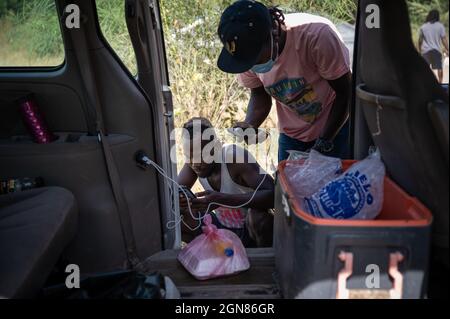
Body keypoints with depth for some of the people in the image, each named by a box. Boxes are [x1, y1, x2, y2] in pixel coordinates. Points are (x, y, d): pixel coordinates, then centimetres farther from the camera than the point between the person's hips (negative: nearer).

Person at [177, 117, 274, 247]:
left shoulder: (236, 157, -28)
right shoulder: (194, 159, -9)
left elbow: (273, 195, -37)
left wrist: (222, 199, -45)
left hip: (253, 229, -5)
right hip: (222, 226, 5)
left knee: (259, 215, -38)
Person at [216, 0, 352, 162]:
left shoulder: (317, 36, -30)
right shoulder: (246, 51, -17)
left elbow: (344, 92, -18)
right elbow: (259, 96, -1)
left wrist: (323, 144, -19)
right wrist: (249, 125, -22)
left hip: (336, 127, -3)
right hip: (292, 133, 4)